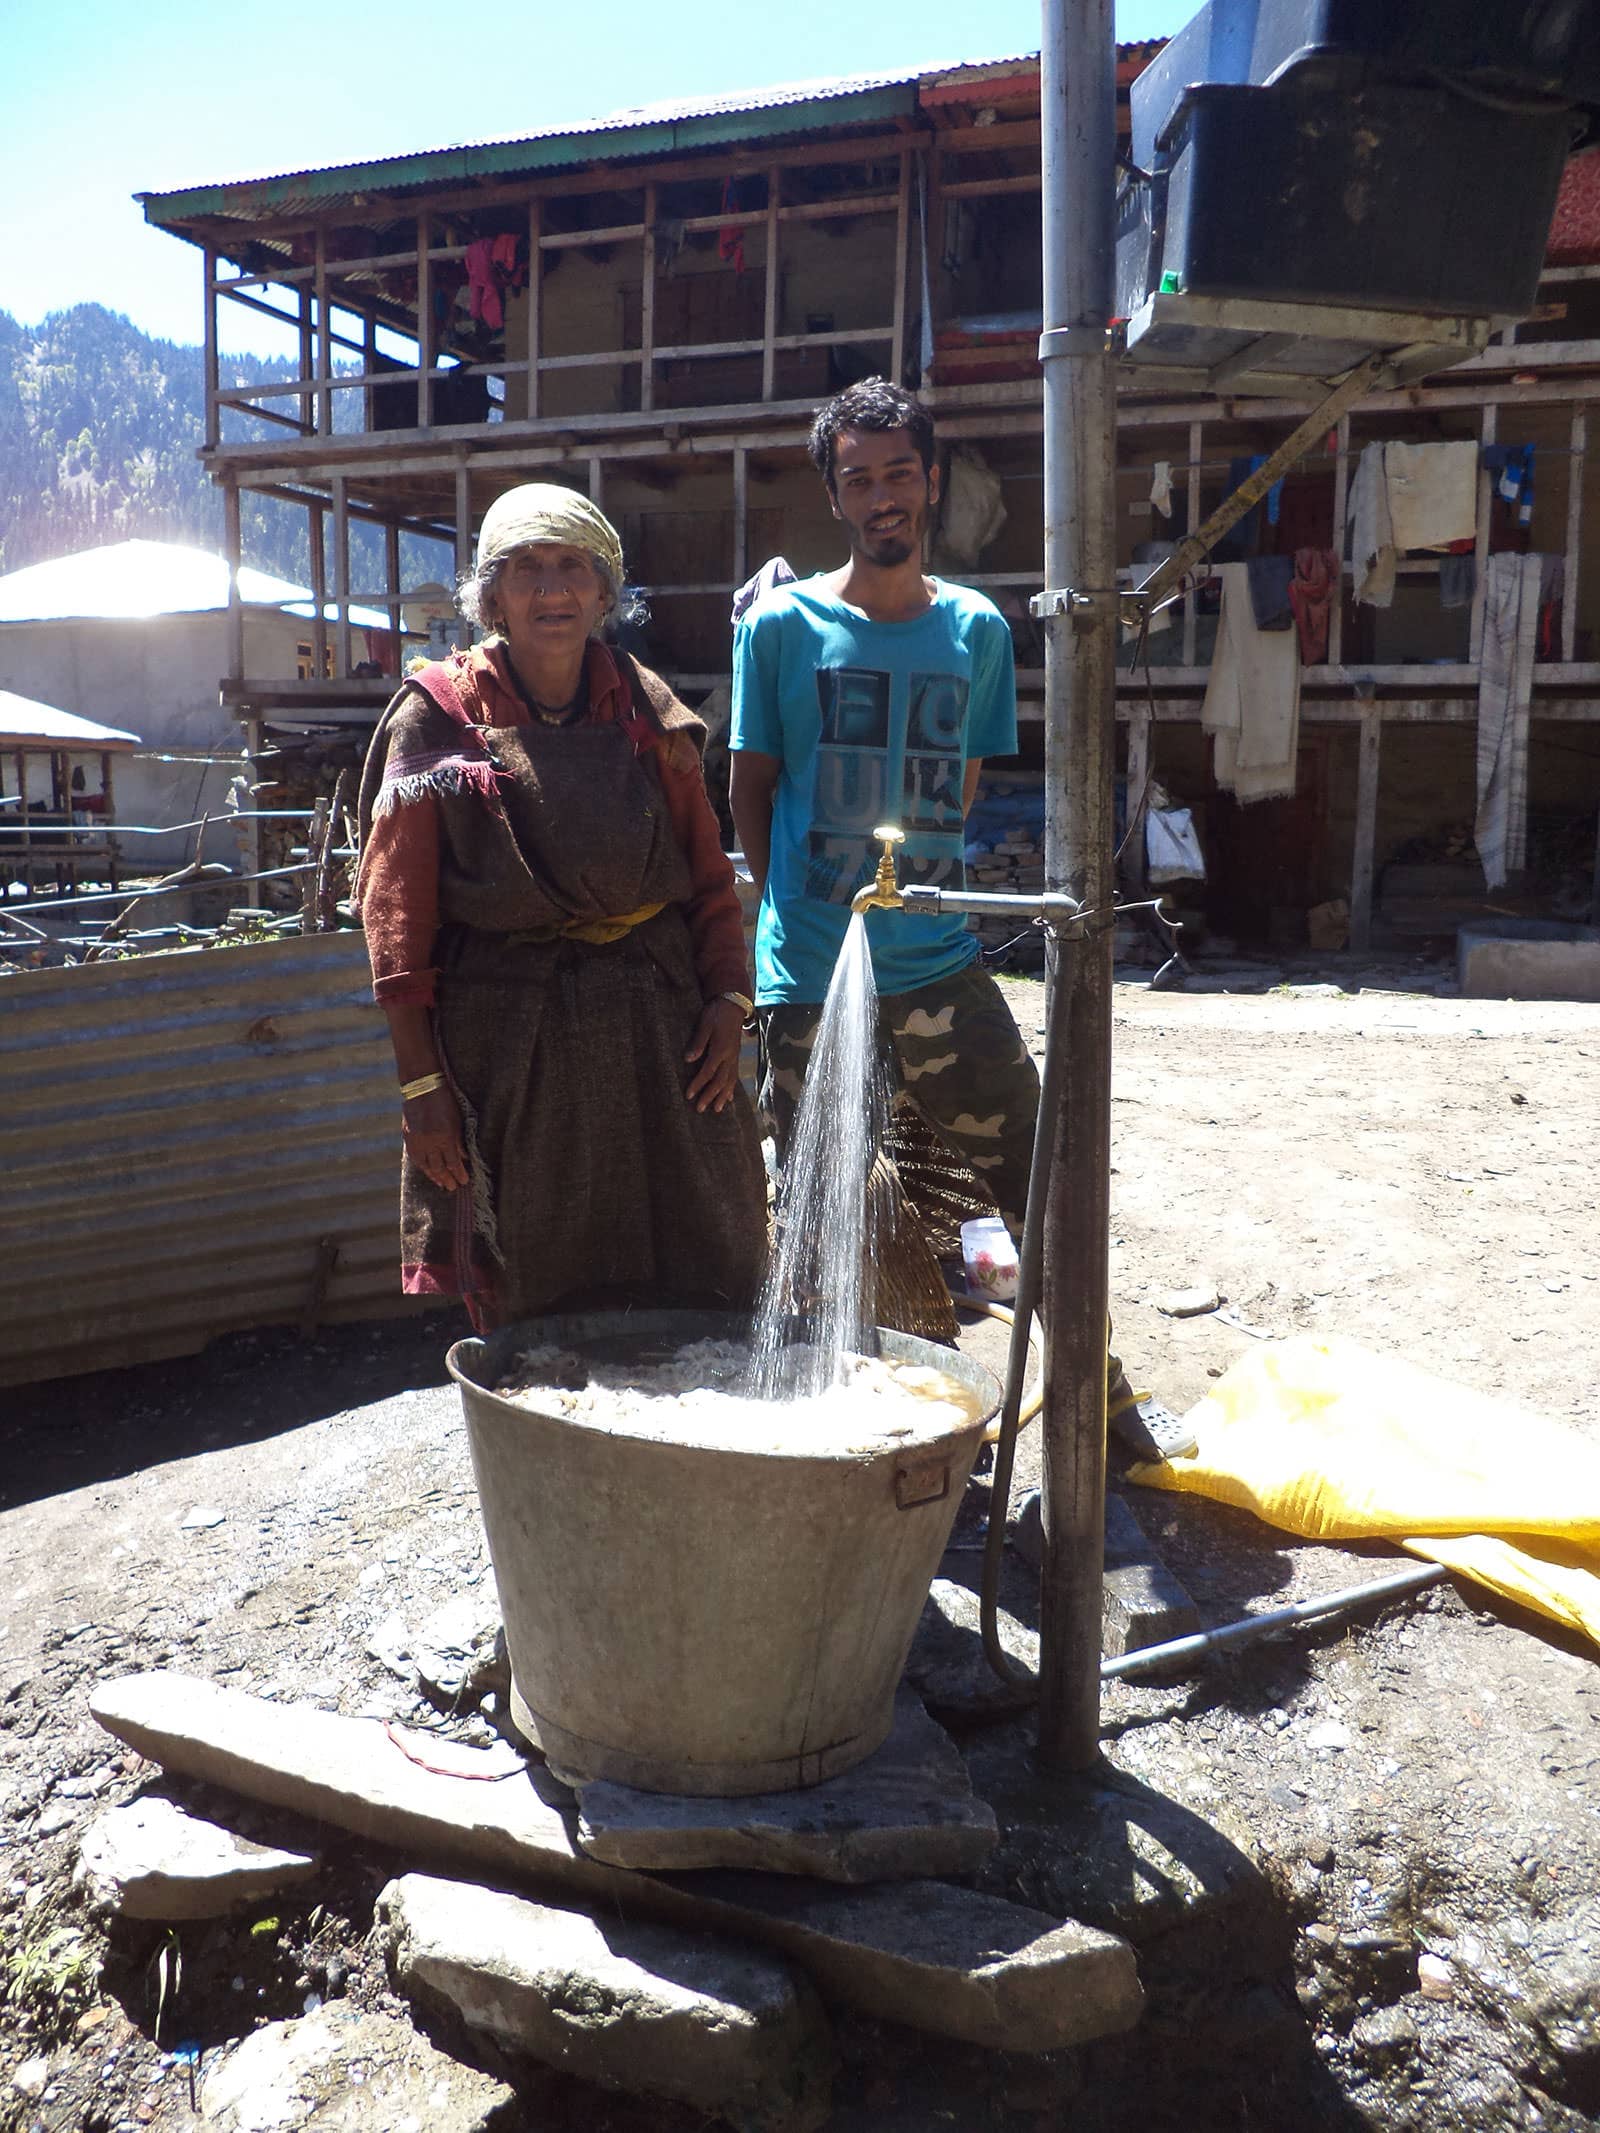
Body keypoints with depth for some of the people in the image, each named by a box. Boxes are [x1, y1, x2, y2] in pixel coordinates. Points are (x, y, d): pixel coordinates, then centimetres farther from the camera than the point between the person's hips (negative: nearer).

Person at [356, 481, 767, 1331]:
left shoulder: (647, 711, 8)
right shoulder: (438, 716, -1)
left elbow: (708, 872, 10)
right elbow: (396, 910, -4)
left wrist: (728, 1000, -4)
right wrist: (420, 1079, -8)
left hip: (658, 1026, 3)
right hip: (507, 1034, -2)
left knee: (693, 1285, 7)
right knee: (528, 1310, 7)